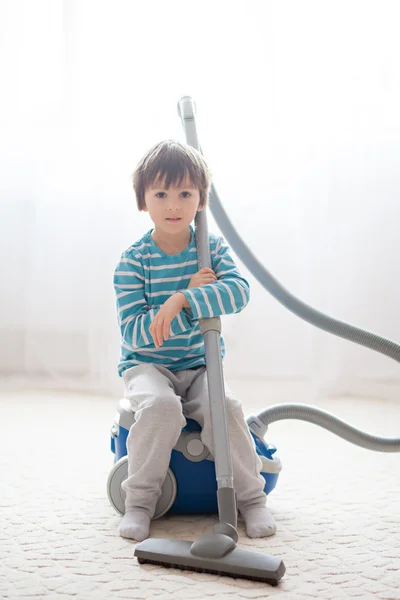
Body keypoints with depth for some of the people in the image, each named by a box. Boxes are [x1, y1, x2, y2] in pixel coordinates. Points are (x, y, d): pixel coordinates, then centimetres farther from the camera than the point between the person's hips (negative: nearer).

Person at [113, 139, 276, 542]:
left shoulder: (213, 249, -1)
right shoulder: (133, 261, -9)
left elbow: (238, 290, -22)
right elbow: (134, 332, -18)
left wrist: (180, 301, -35)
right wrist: (193, 300, -23)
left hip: (200, 365, 2)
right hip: (146, 364, -2)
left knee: (225, 407, -25)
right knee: (162, 406, -32)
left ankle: (251, 497, -5)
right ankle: (139, 501, -14)